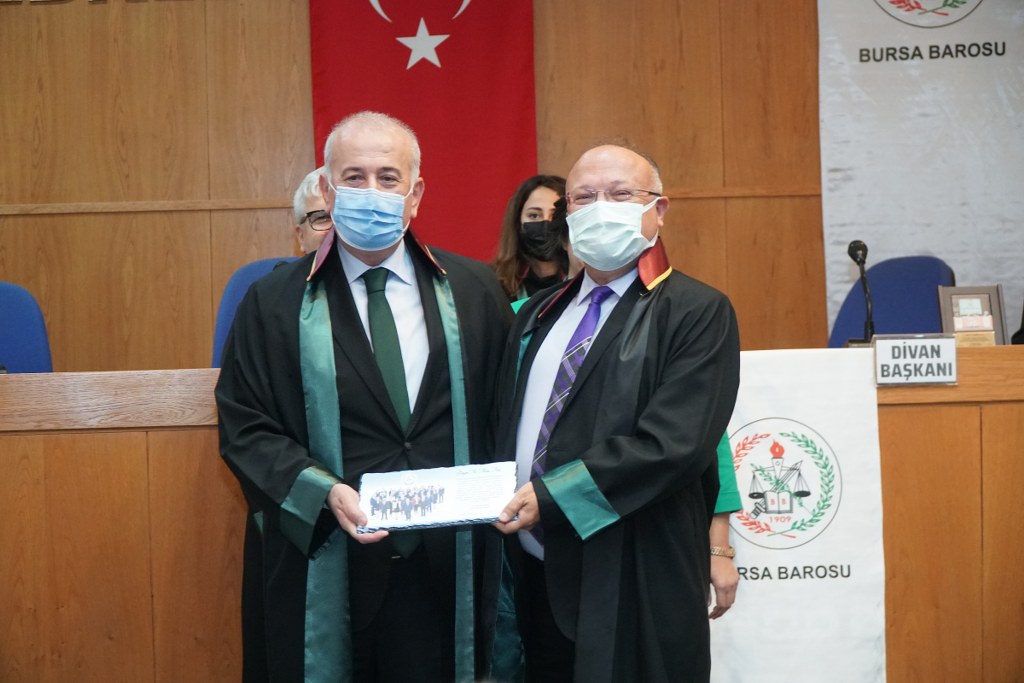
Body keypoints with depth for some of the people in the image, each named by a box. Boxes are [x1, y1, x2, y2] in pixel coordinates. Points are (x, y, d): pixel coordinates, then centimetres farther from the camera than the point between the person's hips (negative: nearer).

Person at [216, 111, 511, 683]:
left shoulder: (475, 292, 5)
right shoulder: (275, 304, 0)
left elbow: (502, 411, 7)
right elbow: (246, 427, -3)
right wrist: (323, 492, -16)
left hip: (450, 565, 2)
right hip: (322, 564, -1)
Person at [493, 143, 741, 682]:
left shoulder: (698, 313, -8)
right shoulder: (537, 316, 14)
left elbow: (674, 445, -19)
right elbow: (503, 426, 15)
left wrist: (551, 496, -19)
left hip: (634, 585, -6)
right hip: (537, 577, 6)